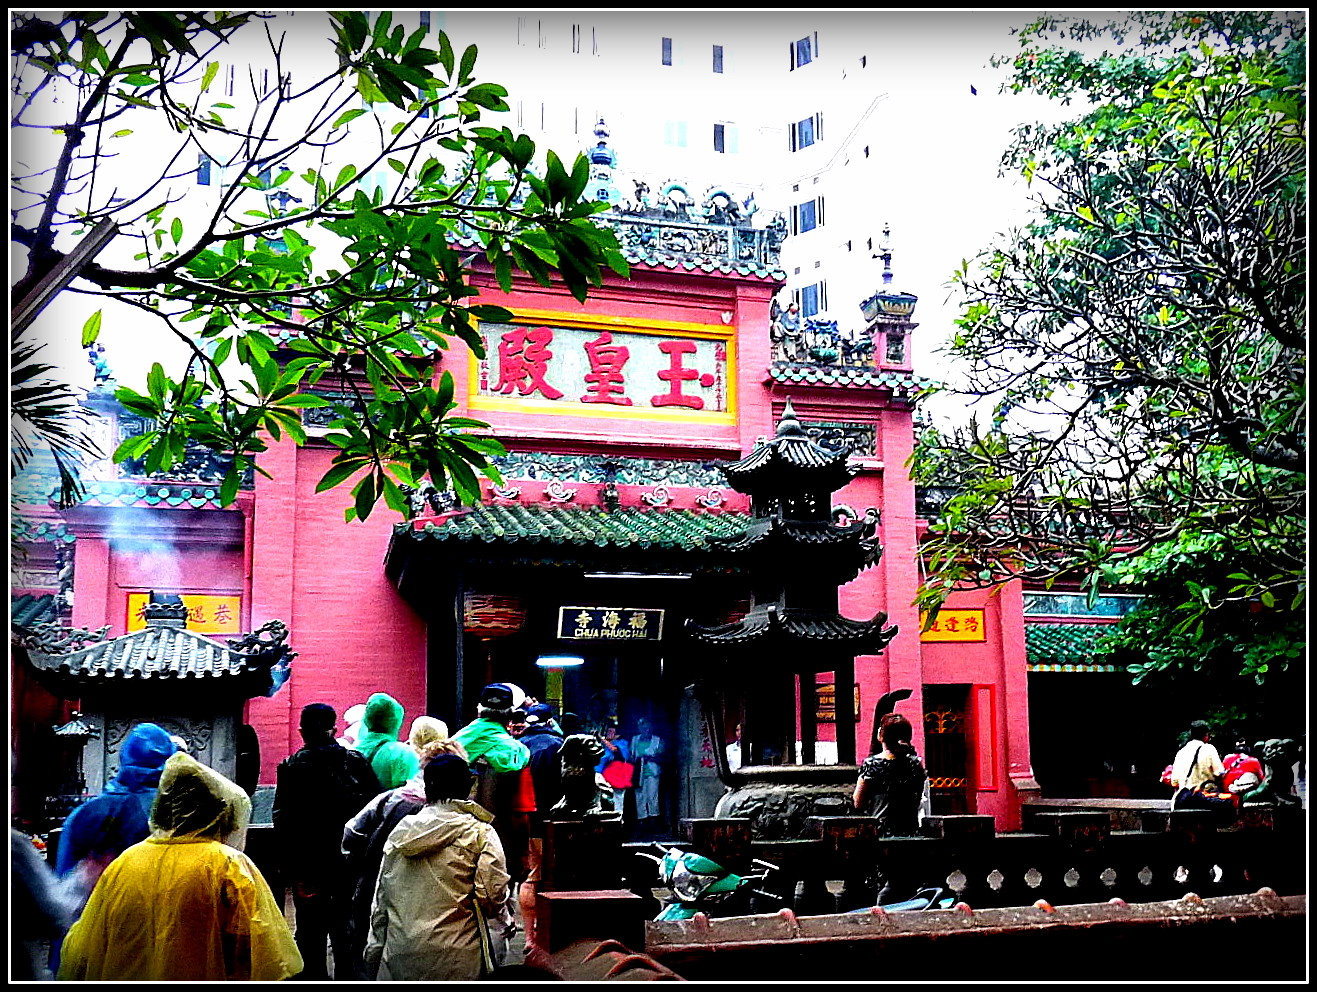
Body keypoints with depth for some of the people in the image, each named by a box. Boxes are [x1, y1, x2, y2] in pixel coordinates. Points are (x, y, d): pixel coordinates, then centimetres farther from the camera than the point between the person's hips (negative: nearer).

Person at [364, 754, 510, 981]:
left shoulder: (400, 832, 9)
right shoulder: (480, 833, -4)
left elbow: (381, 898, 13)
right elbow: (493, 896, -11)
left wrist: (374, 953, 20)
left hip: (399, 953, 4)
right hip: (455, 961, -4)